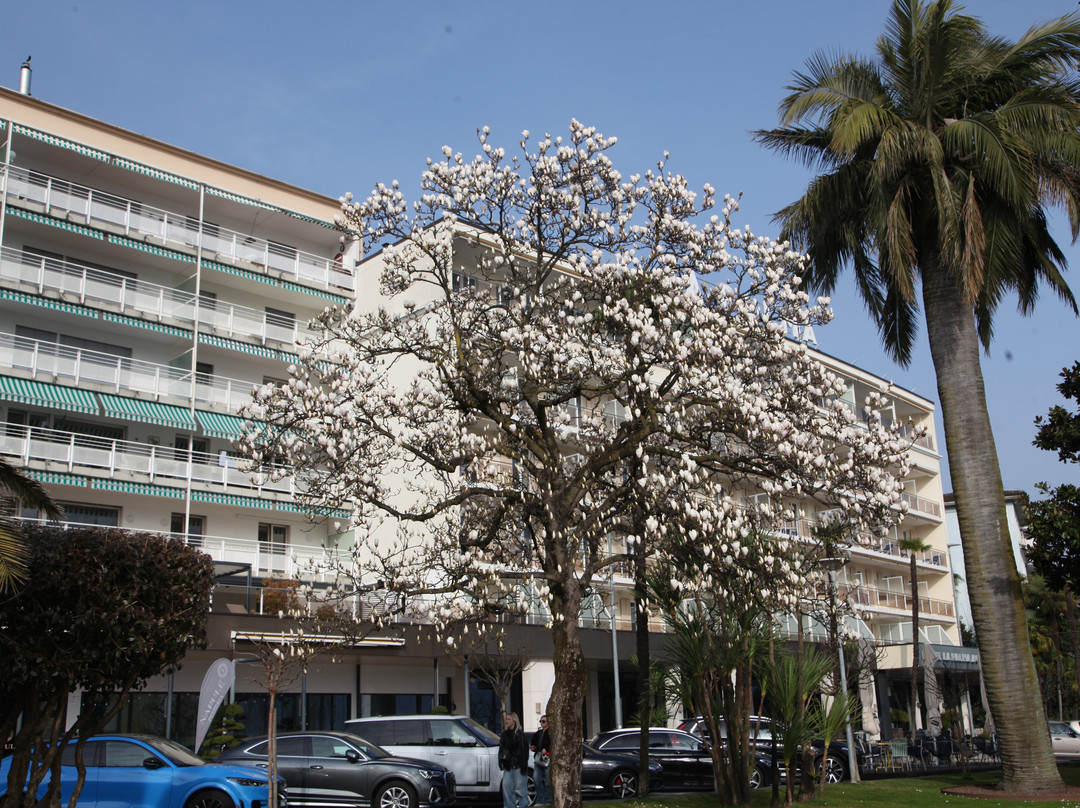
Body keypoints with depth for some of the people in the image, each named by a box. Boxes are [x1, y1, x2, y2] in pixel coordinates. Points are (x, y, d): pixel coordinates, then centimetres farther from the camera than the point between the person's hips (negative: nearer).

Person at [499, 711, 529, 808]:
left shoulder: (520, 734, -7)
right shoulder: (504, 734, 12)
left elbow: (524, 750, -9)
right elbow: (501, 749, 15)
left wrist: (524, 764, -14)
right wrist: (501, 762, 7)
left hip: (518, 764, -6)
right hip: (508, 765, 6)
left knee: (519, 785, -2)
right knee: (506, 785, 2)